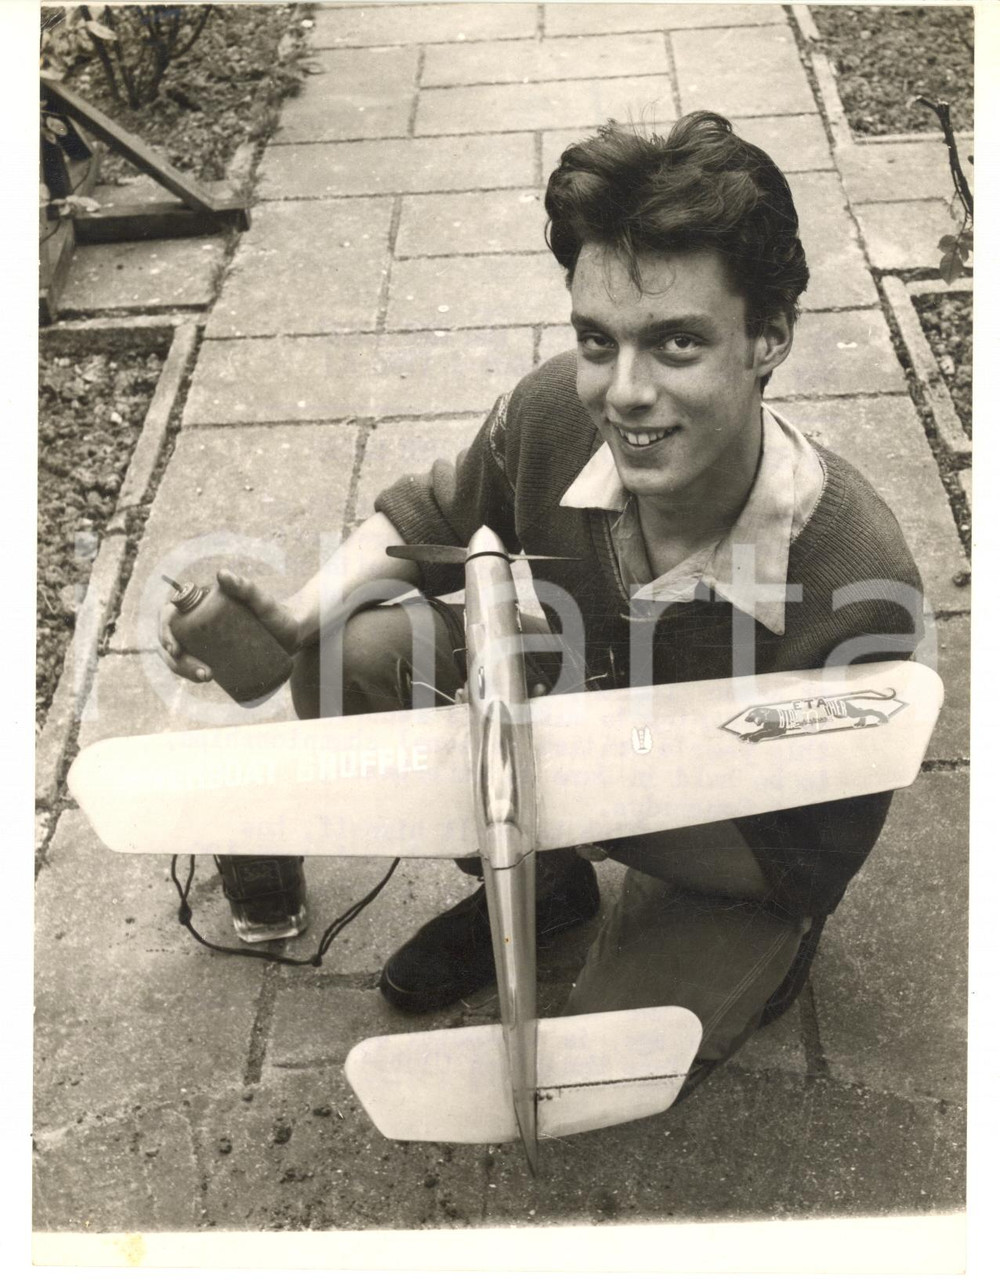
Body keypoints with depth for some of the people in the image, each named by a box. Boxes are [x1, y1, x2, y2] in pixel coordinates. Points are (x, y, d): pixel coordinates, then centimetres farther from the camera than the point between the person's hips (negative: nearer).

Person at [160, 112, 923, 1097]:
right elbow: (433, 516, -1)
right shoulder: (552, 414, -25)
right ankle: (538, 888, 9)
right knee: (352, 659, -16)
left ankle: (747, 962, 15)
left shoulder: (856, 584, -36)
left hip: (730, 848, -3)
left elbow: (813, 860, -22)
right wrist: (304, 616, -19)